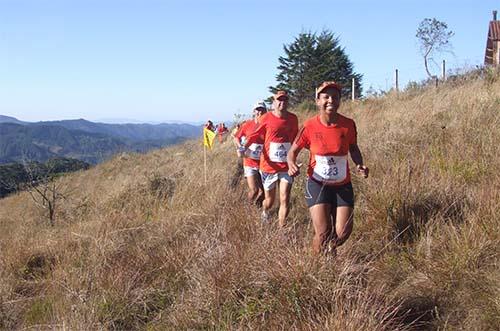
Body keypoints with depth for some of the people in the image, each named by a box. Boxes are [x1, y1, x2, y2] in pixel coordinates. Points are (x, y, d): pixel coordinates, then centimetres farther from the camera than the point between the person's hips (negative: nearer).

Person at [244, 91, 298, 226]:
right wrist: (243, 147, -15)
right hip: (269, 166, -1)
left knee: (285, 200, -7)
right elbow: (255, 135, -2)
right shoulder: (267, 118, -9)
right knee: (269, 201, 13)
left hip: (286, 167, 2)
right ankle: (264, 212, 48)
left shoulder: (293, 118, 1)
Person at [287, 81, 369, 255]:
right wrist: (291, 164, -24)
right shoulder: (310, 126, -14)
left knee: (343, 233, 1)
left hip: (343, 185, 3)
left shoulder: (348, 124, -9)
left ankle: (331, 252, 37)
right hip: (317, 184, -2)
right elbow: (293, 151, -2)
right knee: (323, 234, -11)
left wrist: (360, 164, -9)